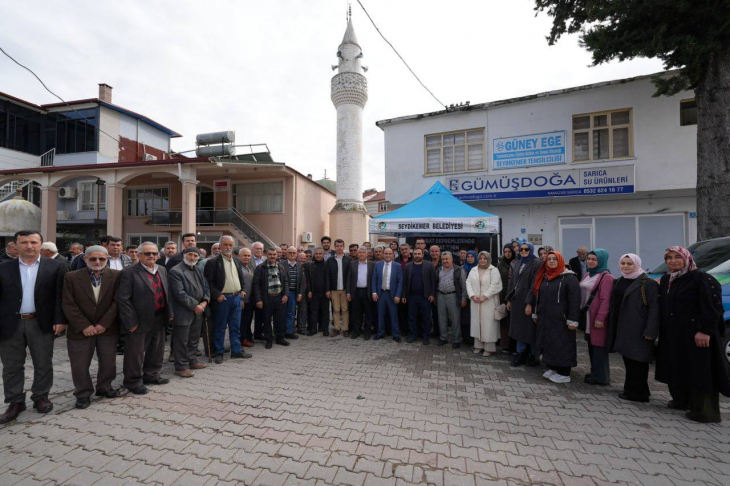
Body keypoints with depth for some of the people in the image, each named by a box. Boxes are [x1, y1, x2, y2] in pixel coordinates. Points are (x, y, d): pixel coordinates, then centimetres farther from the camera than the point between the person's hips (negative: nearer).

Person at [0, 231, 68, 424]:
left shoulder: (56, 267, -3)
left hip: (41, 323, -2)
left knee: (43, 364, 9)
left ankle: (40, 397, 26)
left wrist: (60, 320, -11)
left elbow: (62, 295, -5)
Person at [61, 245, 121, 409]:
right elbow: (68, 305, -6)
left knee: (108, 362, 11)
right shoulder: (71, 277, -5)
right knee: (80, 365, 9)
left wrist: (104, 324, -12)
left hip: (107, 328, 1)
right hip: (80, 330, 0)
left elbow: (117, 301, -6)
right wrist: (84, 326, -12)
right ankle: (83, 394, 28)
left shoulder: (116, 276, -5)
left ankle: (104, 387, 32)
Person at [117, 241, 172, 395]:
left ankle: (151, 375, 38)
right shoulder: (129, 272, -13)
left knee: (157, 349, 19)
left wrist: (169, 313, 6)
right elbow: (123, 299, -15)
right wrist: (131, 322, -17)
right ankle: (133, 381, 28)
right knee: (136, 352, 8)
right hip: (140, 321, -6)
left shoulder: (162, 270, 7)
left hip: (159, 319, 7)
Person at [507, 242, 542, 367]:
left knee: (530, 328, 4)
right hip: (517, 299, 6)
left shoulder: (536, 263, -9)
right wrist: (509, 299, 11)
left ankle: (533, 356, 20)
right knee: (519, 327, 11)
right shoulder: (516, 263, 12)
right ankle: (521, 354, 22)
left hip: (529, 301, -6)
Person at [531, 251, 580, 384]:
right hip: (545, 319, 7)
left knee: (562, 345, 2)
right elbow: (535, 291, 20)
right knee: (548, 344, 13)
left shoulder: (569, 278, -10)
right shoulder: (544, 276, 11)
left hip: (561, 320, -7)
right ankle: (553, 368, 27)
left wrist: (573, 320, -18)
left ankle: (564, 374, 14)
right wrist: (530, 304, 9)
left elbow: (575, 301, -14)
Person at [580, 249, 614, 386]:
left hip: (598, 318, -8)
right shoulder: (587, 275, 14)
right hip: (587, 316, 8)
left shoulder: (606, 277, -11)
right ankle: (594, 373, 26)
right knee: (591, 346, 15)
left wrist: (600, 318, -21)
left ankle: (600, 377, 13)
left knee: (599, 347, 1)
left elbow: (605, 300, -17)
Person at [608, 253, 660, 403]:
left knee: (636, 361, 1)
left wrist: (650, 330, -18)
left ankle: (636, 393, 13)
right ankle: (631, 389, 25)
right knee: (628, 359, 14)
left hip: (637, 329, -7)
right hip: (621, 327, 7)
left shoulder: (648, 283, -8)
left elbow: (654, 308, -14)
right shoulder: (618, 282, 12)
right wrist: (612, 326, 16)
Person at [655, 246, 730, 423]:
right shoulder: (665, 280, 11)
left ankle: (705, 412, 11)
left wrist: (705, 331, -21)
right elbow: (662, 305, 16)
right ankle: (680, 401, 30)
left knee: (700, 372, 0)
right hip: (671, 334, 7)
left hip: (695, 334, -7)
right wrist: (661, 328, 13)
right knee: (676, 368, 16)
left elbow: (713, 306, -15)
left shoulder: (701, 278, -10)